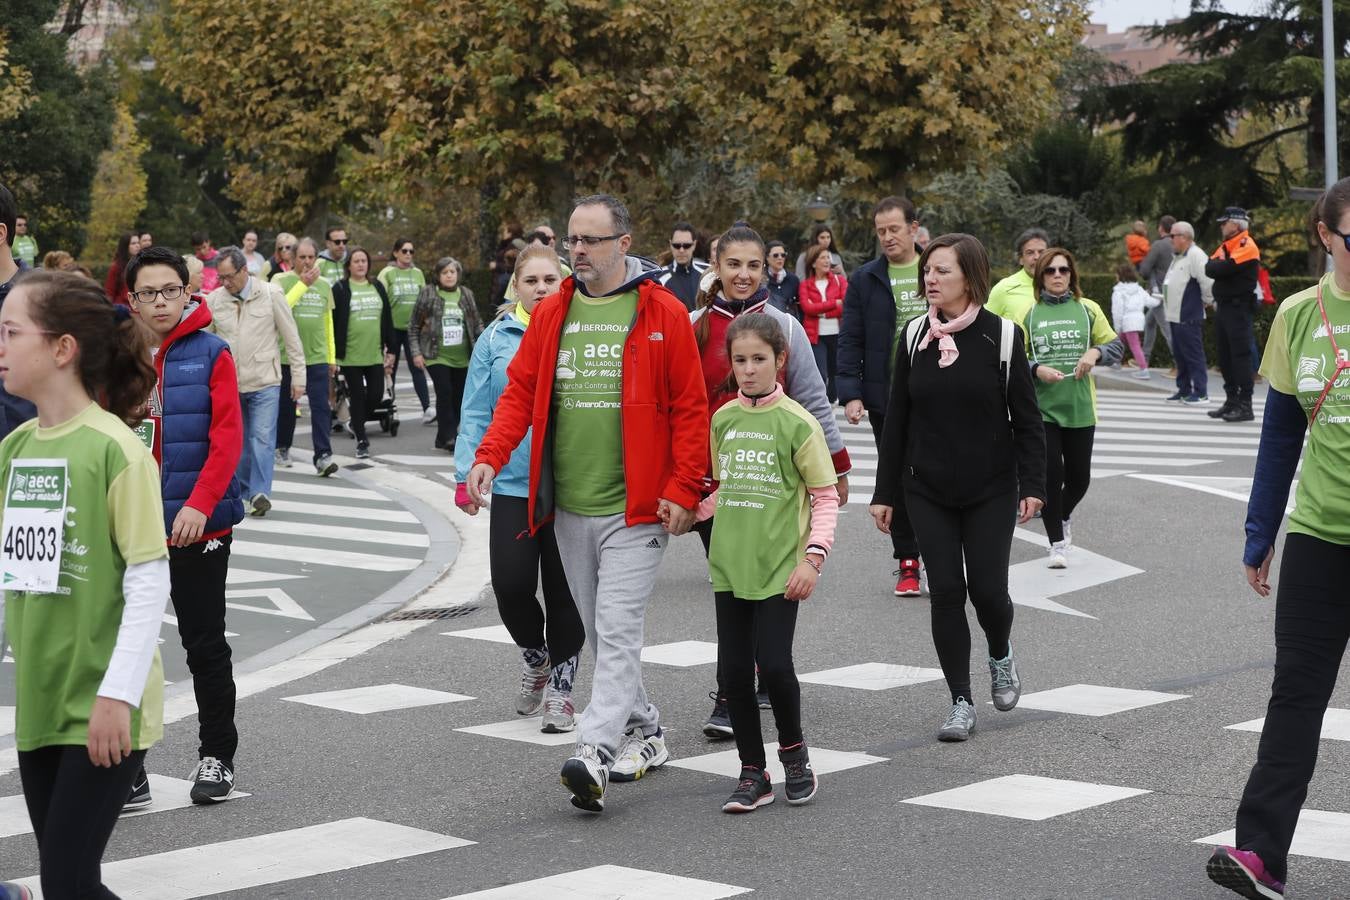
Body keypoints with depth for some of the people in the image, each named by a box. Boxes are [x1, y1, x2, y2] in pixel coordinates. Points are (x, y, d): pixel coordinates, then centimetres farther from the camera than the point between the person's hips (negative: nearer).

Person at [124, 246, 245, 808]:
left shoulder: (210, 355, -4)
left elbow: (227, 439, -10)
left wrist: (199, 505, -20)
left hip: (198, 527, -3)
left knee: (205, 645, 7)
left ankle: (217, 757, 21)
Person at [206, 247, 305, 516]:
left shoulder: (271, 294, -5)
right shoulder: (213, 300, 1)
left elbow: (292, 338, 0)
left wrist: (298, 376, -1)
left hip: (264, 382, -3)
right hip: (227, 384, 3)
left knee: (262, 438, -12)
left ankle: (260, 492, -15)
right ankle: (242, 493, 21)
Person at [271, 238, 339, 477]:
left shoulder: (324, 285, 10)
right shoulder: (281, 280, -2)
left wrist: (332, 357, 16)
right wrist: (303, 284, -19)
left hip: (318, 357, 2)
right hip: (288, 356, -2)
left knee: (321, 407, -8)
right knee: (286, 406, 11)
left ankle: (323, 456, -12)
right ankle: (283, 448, 30)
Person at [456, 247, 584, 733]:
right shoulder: (496, 339, 4)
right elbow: (476, 414, 6)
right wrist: (467, 474, -2)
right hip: (513, 486, 1)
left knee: (564, 592, 4)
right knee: (511, 585, -7)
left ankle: (560, 687, 20)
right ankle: (535, 659, 23)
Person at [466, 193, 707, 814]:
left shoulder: (662, 313, -5)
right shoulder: (551, 313, 9)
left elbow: (689, 407, -5)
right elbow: (520, 391, 9)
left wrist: (681, 489, -11)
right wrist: (489, 456, -6)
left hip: (636, 506, -6)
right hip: (568, 506, 6)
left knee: (618, 629, -12)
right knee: (599, 631, 15)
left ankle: (595, 754, -18)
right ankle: (644, 733, 30)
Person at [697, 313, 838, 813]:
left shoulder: (796, 421, -7)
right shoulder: (723, 418, 8)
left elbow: (826, 496, -4)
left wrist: (813, 555, -13)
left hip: (779, 566, -5)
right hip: (729, 565, 5)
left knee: (774, 664, -9)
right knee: (733, 670, 5)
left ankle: (794, 751, 18)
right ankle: (753, 774, 17)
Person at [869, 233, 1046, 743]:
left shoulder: (1002, 337, -7)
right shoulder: (915, 337, 2)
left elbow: (1026, 417, -4)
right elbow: (896, 419, 6)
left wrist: (1032, 485, -10)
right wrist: (885, 492, 4)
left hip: (990, 490, -2)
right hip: (927, 491, 2)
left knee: (987, 589, -4)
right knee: (946, 591, -1)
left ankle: (1000, 657, 30)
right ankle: (961, 703, 8)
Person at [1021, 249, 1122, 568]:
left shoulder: (1088, 309, 6)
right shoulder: (1028, 313, 1)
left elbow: (1115, 347, 9)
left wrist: (1096, 352, -11)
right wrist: (1036, 369, -18)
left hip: (1080, 407, 2)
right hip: (1041, 407, -2)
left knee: (1079, 477, 9)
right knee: (1050, 474, -8)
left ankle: (1062, 518, 41)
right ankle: (1057, 542, 6)